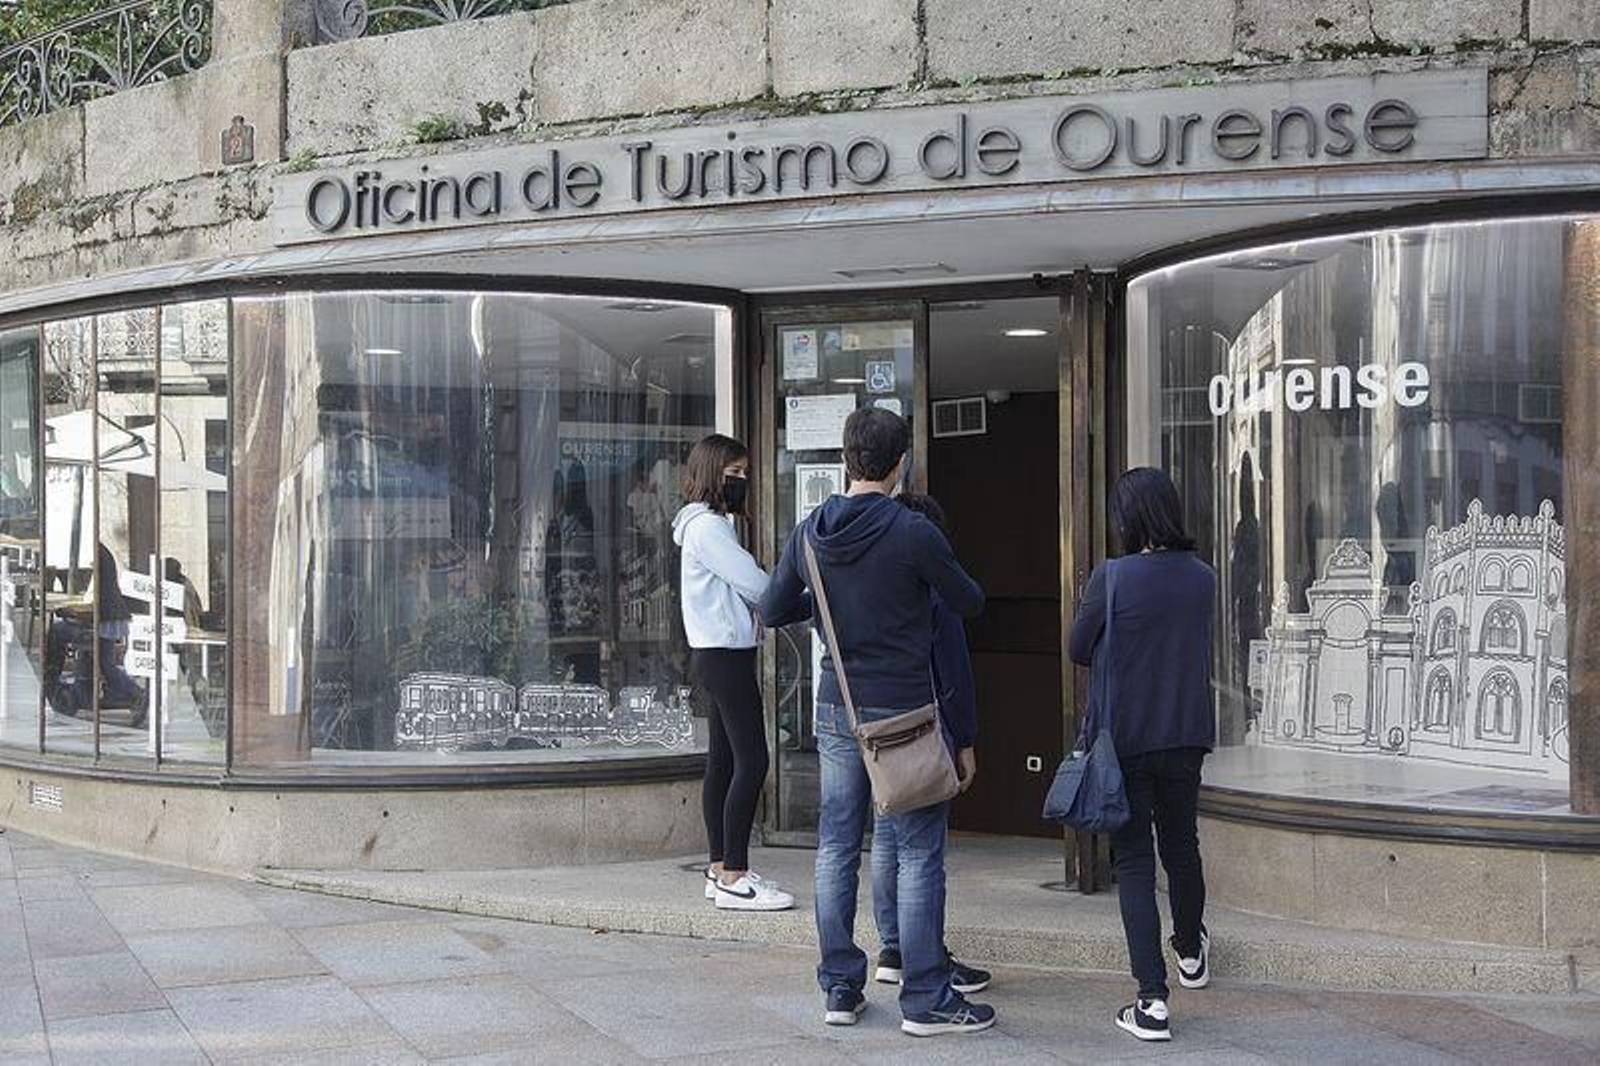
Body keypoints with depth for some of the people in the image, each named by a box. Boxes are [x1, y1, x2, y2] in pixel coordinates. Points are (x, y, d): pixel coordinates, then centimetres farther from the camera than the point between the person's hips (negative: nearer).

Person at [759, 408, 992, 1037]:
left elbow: (772, 611, 11)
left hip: (836, 712, 6)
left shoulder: (810, 533, 2)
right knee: (918, 854, 1)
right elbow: (969, 603, -1)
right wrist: (931, 584, 20)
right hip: (902, 712, -6)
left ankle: (840, 989, 17)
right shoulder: (913, 533, -14)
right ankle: (925, 1000, 4)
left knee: (836, 849, 11)